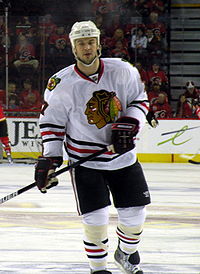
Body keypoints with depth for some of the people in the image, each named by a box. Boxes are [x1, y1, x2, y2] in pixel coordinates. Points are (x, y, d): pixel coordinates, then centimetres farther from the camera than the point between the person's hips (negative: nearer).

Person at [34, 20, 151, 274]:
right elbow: (51, 122, -3)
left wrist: (129, 126, -11)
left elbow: (140, 100, 6)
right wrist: (49, 159, -10)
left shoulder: (122, 71, -7)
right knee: (95, 217, -9)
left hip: (123, 156, 3)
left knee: (134, 213, 6)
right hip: (85, 160, -3)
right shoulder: (61, 84, -12)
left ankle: (127, 254, 35)